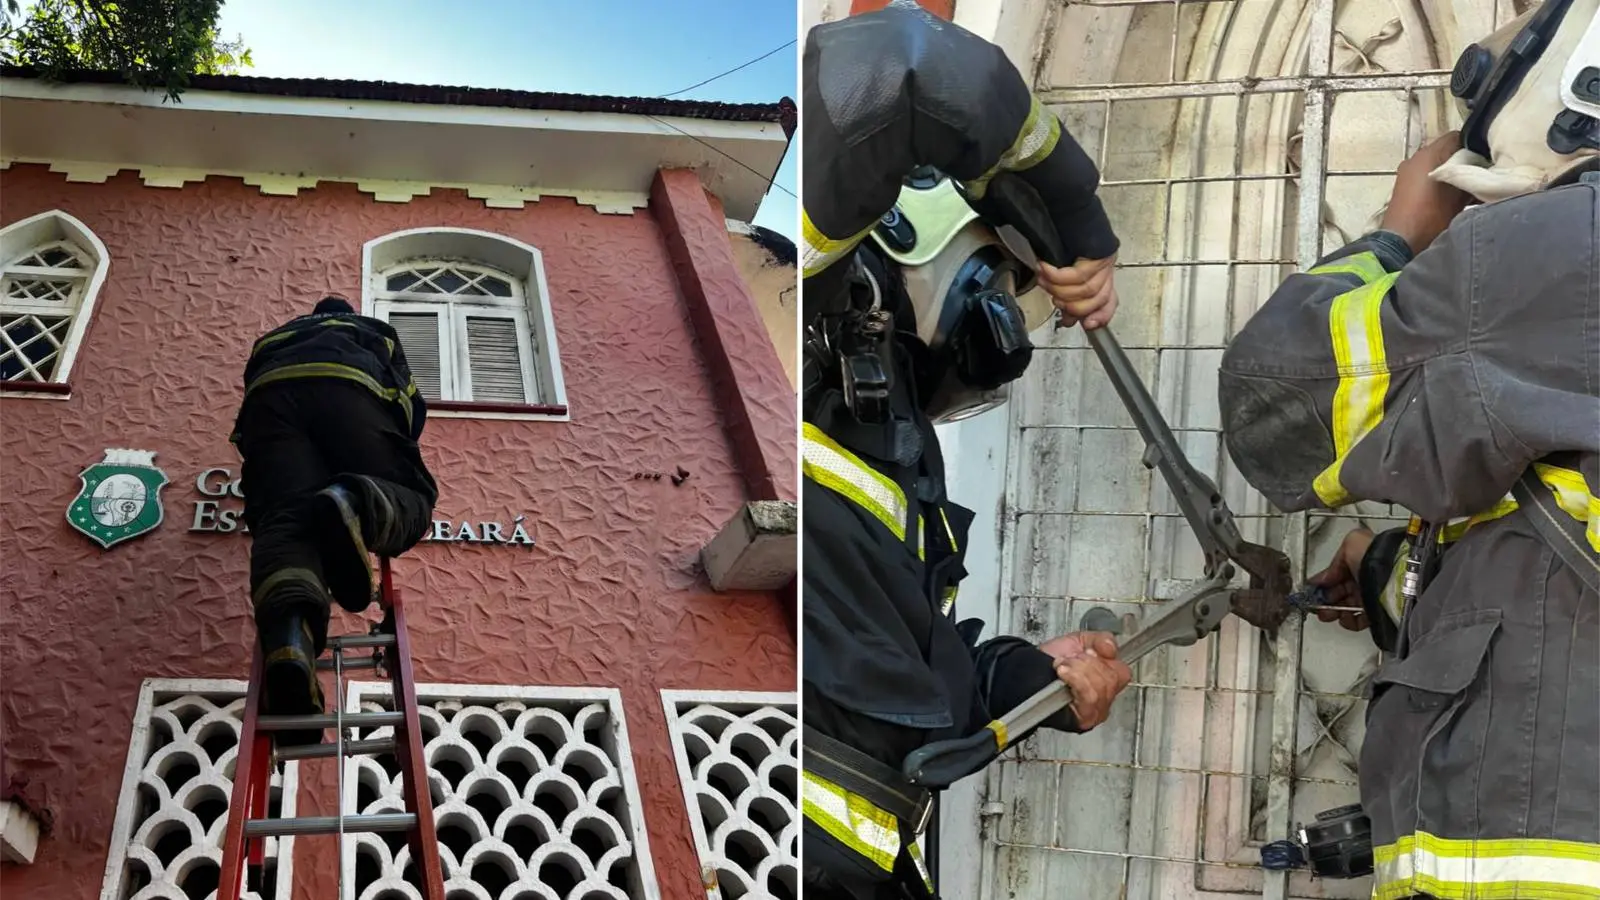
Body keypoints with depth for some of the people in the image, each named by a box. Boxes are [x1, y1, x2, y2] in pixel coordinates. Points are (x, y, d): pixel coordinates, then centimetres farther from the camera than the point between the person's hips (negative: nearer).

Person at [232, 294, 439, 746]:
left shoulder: (273, 338, 48)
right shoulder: (376, 332, 43)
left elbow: (251, 405, 41)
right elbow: (412, 404, 33)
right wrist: (394, 463, 47)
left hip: (272, 394, 1)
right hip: (349, 387, -1)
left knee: (283, 519, -18)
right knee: (411, 499, 1)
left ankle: (288, 637, -52)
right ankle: (355, 504, -40)